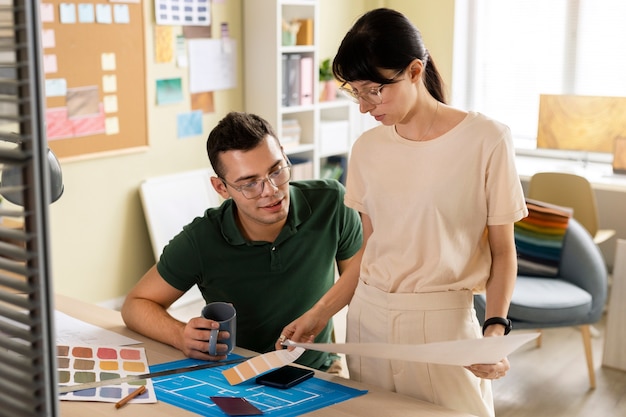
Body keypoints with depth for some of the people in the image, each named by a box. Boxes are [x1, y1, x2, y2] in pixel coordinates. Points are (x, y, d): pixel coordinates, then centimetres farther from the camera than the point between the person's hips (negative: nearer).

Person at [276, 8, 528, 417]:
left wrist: (496, 326, -17)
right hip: (368, 317, 4)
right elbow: (369, 252, 11)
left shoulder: (486, 140, -9)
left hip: (443, 320, -4)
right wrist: (318, 315, 5)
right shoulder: (368, 149, 5)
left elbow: (503, 250, -3)